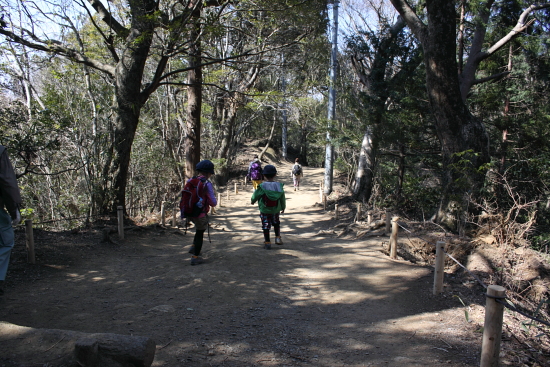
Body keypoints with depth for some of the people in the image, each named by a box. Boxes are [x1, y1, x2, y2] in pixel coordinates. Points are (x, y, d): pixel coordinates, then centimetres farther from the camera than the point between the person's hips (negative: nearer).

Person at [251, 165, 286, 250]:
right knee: (276, 223, 26)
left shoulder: (262, 186, -18)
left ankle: (267, 243, 11)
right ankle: (278, 238, 21)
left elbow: (255, 195, -5)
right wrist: (283, 207, 17)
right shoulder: (279, 186, -10)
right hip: (276, 210, 3)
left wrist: (252, 201, 18)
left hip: (264, 211, -3)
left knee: (266, 226, 7)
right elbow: (282, 198, 1)